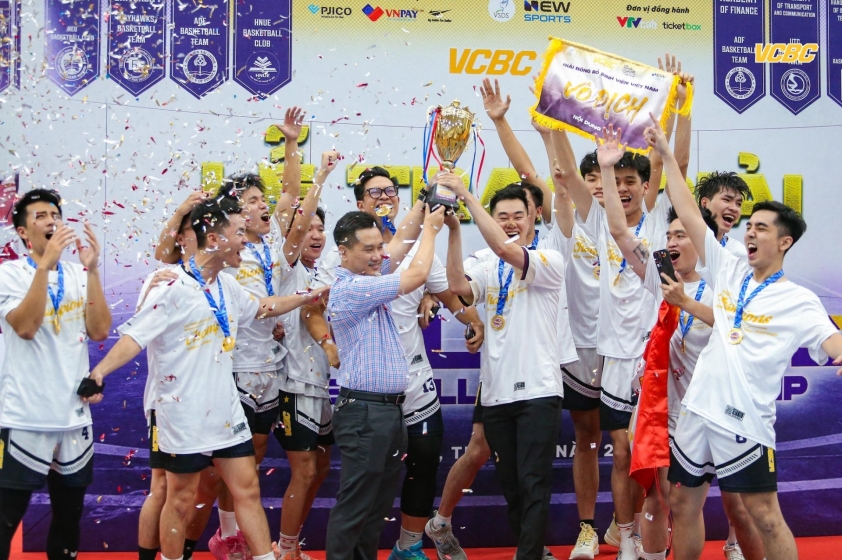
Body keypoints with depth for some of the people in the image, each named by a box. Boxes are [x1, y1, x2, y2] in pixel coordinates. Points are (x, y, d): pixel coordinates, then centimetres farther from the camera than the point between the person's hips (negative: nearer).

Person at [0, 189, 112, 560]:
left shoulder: (78, 275, 7)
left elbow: (100, 331, -5)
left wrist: (91, 268, -12)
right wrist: (46, 263, -24)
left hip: (74, 415, 5)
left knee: (69, 514, 15)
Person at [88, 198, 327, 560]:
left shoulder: (227, 287, 8)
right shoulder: (172, 288, -17)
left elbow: (262, 307, 27)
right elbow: (135, 336, -25)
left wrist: (308, 296, 27)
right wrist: (99, 372, -39)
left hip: (227, 413, 7)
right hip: (185, 417, -7)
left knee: (248, 489, 9)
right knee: (181, 500, 6)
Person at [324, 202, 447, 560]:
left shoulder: (369, 275, 11)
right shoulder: (349, 289, -16)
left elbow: (401, 240, 17)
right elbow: (417, 274, -15)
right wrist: (430, 228, -1)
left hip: (390, 409, 10)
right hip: (364, 412, -10)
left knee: (378, 506, 14)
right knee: (354, 507, -5)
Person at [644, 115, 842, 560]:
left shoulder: (799, 301, -5)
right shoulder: (728, 271, 8)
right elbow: (689, 214, 6)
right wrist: (666, 155, 2)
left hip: (744, 420, -5)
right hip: (698, 409, 5)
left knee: (766, 517, 0)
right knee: (683, 504, 13)